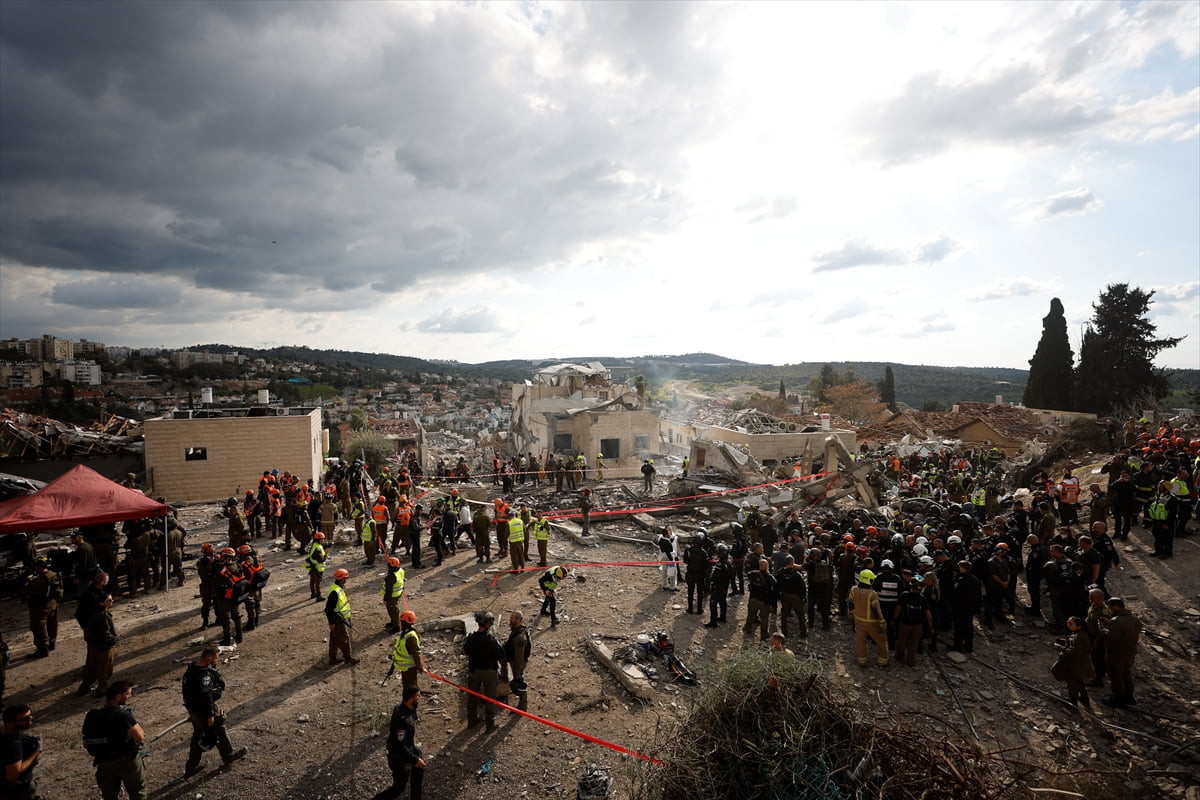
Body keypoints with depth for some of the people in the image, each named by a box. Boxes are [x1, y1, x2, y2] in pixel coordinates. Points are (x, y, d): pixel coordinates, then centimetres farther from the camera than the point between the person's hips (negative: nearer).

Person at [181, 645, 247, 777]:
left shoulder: (191, 667, -3)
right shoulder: (204, 675, -32)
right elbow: (206, 697, -28)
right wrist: (210, 715, -19)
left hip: (192, 709, 8)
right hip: (203, 711, -8)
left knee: (197, 736, 21)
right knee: (219, 730, 13)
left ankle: (190, 768, 30)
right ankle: (228, 755, 32)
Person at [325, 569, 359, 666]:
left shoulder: (340, 588, 3)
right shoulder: (335, 592, -28)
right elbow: (328, 609, -26)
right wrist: (331, 622, -21)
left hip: (341, 618, 10)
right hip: (337, 620, -10)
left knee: (334, 639, 19)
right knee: (344, 639, 4)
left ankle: (332, 659, 31)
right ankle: (349, 658, 18)